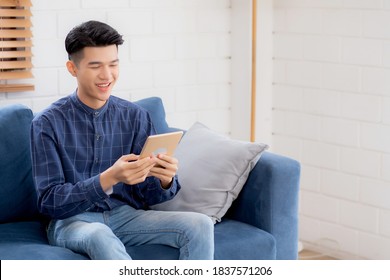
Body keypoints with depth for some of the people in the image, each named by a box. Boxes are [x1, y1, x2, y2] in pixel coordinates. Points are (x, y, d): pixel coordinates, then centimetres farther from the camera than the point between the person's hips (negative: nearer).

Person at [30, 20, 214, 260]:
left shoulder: (136, 116, 3)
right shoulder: (49, 123, -7)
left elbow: (149, 195, 4)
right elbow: (49, 202, -12)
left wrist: (165, 180, -22)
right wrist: (110, 178, -27)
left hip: (127, 215, 4)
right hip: (73, 220, -4)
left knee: (201, 225, -21)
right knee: (100, 236, -39)